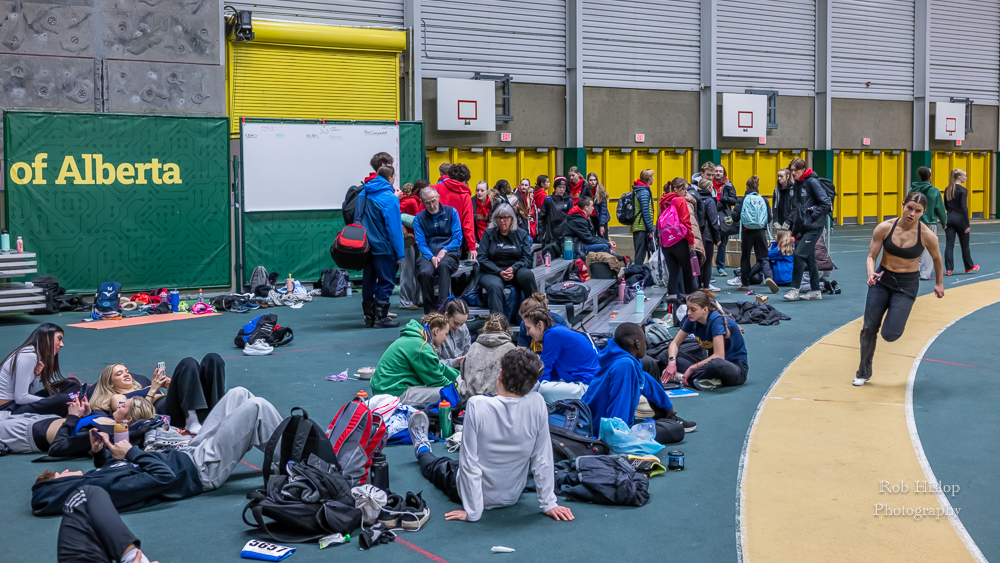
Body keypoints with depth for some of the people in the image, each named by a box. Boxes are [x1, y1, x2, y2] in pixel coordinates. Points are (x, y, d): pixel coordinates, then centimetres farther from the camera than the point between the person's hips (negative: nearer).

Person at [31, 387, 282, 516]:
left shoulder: (93, 477, -4)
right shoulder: (107, 489, -31)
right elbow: (164, 477, -34)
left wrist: (99, 452, 1)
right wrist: (132, 453, -21)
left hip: (189, 452, 9)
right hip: (203, 468, -9)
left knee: (239, 394, 8)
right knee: (257, 407, -14)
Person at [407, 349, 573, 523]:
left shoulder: (477, 405, -30)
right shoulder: (537, 404, -23)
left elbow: (469, 462, -26)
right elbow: (542, 459, -16)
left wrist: (472, 512, -18)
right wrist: (548, 504, -7)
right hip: (512, 497, 2)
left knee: (438, 466, 33)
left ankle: (422, 450, 65)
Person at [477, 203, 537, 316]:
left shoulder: (521, 234, 14)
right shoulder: (488, 233, 10)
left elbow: (527, 258, 4)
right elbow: (482, 258, 1)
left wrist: (513, 269, -17)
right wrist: (499, 272, -14)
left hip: (515, 272, 1)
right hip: (492, 272, -1)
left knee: (527, 274, -33)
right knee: (494, 286, -36)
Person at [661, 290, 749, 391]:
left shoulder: (717, 320, -23)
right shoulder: (692, 320, -3)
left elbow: (719, 356, -29)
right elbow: (675, 343, 4)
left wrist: (692, 368, -26)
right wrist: (672, 361, -16)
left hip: (737, 366, -8)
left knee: (716, 364, -44)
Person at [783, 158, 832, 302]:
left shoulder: (812, 182, -11)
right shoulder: (797, 185, 14)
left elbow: (826, 203, -16)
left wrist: (813, 215, -15)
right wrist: (794, 228, 13)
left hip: (814, 227, -9)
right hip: (803, 227, 9)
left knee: (799, 254, -13)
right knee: (809, 258, 10)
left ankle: (795, 289, -7)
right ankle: (815, 291, 16)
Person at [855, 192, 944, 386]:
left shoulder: (927, 235, -16)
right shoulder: (884, 228, -14)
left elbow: (937, 259, 3)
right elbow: (871, 256, -9)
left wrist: (939, 283, 15)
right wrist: (871, 273, -29)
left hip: (907, 285, -2)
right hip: (882, 280, 2)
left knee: (889, 334, -11)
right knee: (869, 328, 1)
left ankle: (899, 319, 28)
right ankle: (864, 372, 22)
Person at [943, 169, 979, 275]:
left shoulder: (947, 190, 5)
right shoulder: (963, 190, -13)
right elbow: (964, 208, -16)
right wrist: (967, 225, -14)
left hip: (949, 218, 5)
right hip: (960, 218, -5)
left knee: (949, 245, 2)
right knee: (965, 245, 11)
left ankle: (948, 269, -1)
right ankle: (969, 267, 26)